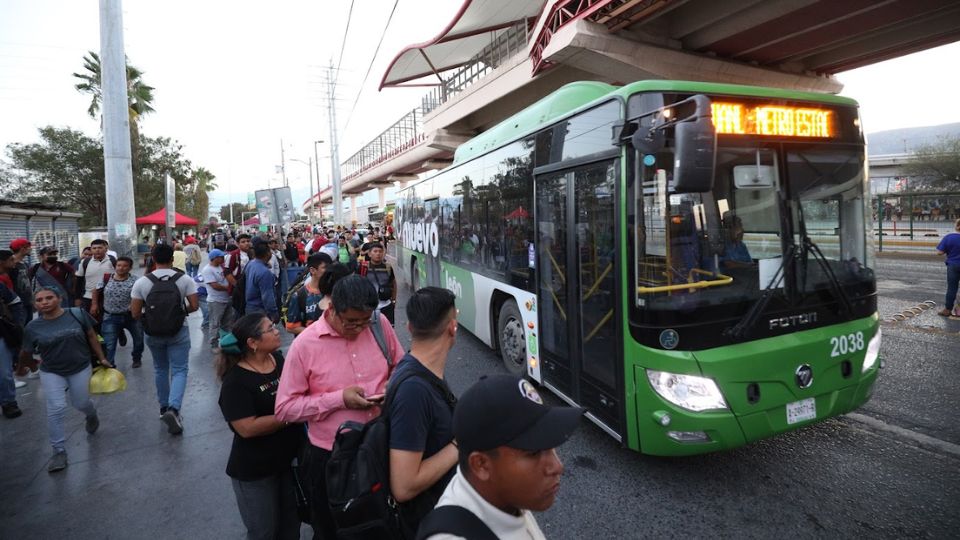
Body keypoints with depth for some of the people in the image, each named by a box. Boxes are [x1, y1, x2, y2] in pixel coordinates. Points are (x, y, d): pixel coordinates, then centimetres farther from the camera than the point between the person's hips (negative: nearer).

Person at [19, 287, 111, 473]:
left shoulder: (78, 314, -10)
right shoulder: (33, 327, -8)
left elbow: (91, 336, 0)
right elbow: (26, 354, 3)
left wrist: (101, 358, 0)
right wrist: (22, 361, -13)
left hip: (80, 368, 0)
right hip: (51, 372, 0)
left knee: (81, 404, 11)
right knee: (55, 409, -8)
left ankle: (92, 416, 48)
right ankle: (59, 452, 5)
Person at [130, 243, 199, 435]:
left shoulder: (141, 282, -7)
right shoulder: (185, 279, -10)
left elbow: (135, 313, -6)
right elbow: (194, 306, -8)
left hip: (153, 332, 2)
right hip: (178, 331, -2)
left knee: (160, 370, 20)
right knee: (179, 371, 2)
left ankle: (164, 407, 32)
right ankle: (173, 408, -18)